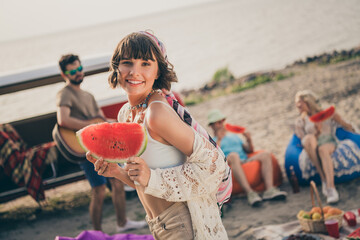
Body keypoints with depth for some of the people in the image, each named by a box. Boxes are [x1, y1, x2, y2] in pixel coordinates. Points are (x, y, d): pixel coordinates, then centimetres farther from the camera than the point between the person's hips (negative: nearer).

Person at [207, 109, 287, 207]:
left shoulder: (234, 136, 34)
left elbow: (249, 150, 27)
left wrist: (249, 140, 9)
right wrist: (219, 140, -3)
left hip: (245, 161, 5)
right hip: (228, 165, -5)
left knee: (266, 154, -20)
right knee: (233, 155, -39)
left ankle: (269, 190, -39)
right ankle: (249, 192, -51)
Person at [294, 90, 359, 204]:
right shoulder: (300, 121, 22)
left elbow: (348, 127, 21)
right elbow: (305, 141, 7)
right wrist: (317, 133, -7)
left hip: (330, 144, -1)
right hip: (313, 150, 1)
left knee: (323, 149, -39)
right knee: (309, 138, -35)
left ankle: (331, 187, -55)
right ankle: (323, 178, -41)